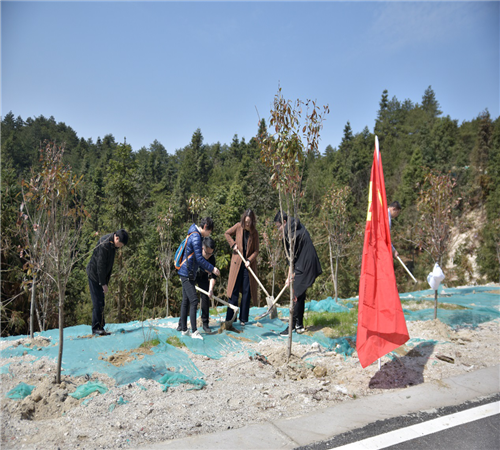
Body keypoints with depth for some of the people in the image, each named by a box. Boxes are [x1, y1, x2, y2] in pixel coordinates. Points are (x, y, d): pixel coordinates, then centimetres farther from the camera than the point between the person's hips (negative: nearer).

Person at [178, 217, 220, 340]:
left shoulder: (195, 235, 15)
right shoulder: (196, 237, -17)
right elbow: (199, 258, -20)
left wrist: (205, 269, 23)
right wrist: (212, 268, -13)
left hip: (187, 274, 10)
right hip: (187, 274, -10)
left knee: (186, 301, 13)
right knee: (194, 301, -10)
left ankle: (184, 329, 20)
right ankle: (194, 332, -7)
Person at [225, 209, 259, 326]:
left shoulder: (254, 232, -3)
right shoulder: (238, 226, -2)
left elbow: (256, 251, -1)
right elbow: (227, 234, 13)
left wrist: (249, 260, -16)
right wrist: (233, 244, -2)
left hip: (249, 264, 0)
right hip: (237, 262, 0)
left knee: (247, 292, 4)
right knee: (234, 291, 2)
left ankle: (243, 319, 14)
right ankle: (229, 319, 9)